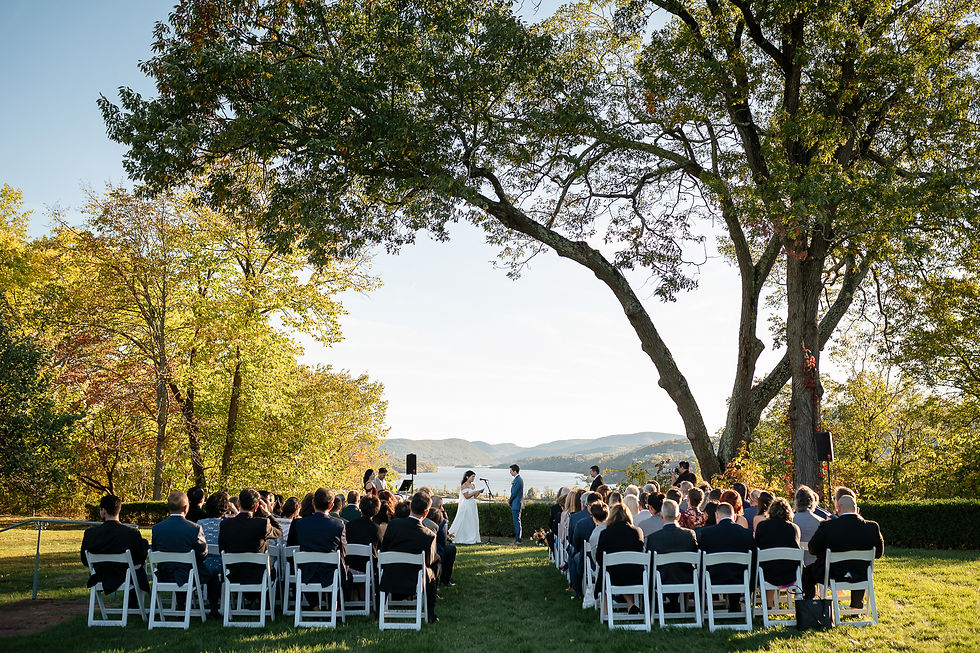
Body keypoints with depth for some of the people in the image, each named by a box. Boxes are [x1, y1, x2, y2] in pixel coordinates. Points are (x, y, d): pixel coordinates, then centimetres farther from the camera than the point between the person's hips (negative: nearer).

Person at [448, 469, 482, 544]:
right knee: (466, 523, -4)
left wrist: (478, 492, -2)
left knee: (474, 522, 6)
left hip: (473, 505, 8)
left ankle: (474, 539, 9)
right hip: (466, 505, -8)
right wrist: (475, 492, -15)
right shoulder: (464, 485, -10)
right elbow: (467, 496, -16)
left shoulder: (473, 485, 13)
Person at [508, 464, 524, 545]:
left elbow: (514, 493, -18)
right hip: (517, 504, 10)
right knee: (517, 522, 14)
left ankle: (518, 540, -3)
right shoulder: (519, 479, 13)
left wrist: (509, 502, -4)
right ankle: (517, 538, 20)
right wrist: (510, 500, 10)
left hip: (516, 504, -10)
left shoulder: (517, 480, -19)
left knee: (517, 522, -6)